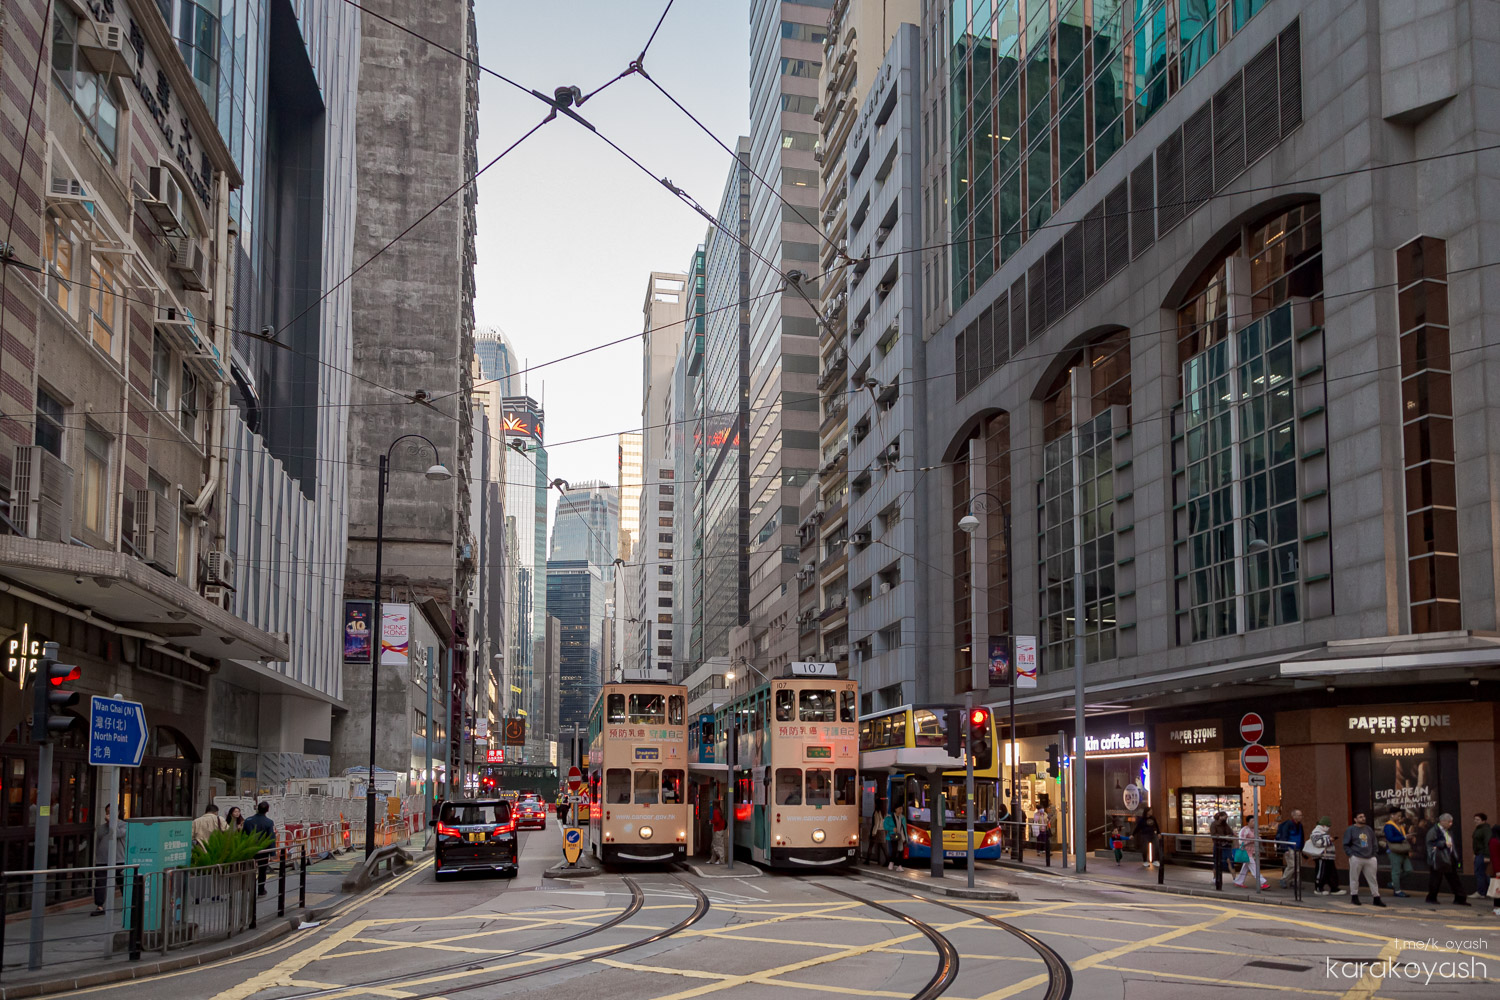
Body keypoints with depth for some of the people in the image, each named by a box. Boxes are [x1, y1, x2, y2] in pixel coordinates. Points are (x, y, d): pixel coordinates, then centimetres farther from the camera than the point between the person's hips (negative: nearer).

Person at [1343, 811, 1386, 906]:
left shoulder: (1369, 829, 14)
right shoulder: (1350, 830, -1)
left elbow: (1373, 843, 22)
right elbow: (1346, 845, -1)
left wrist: (1373, 854, 10)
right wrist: (1351, 854, -11)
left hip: (1370, 859, 4)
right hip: (1356, 858, -4)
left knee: (1373, 878, 4)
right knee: (1354, 878, 1)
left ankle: (1376, 898, 9)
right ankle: (1354, 897, 13)